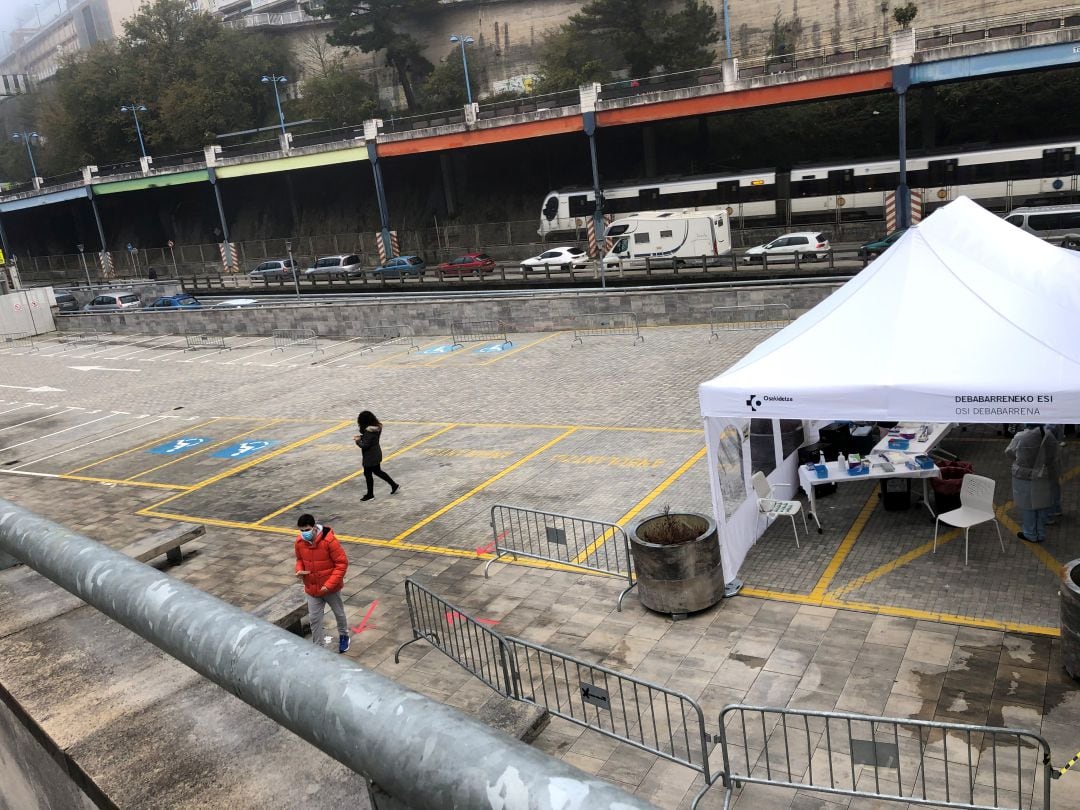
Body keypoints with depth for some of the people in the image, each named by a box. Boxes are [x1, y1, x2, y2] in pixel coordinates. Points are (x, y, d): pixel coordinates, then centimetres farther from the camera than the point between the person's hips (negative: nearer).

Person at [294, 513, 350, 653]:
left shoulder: (329, 540, -26)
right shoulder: (299, 542, -10)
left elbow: (342, 563, -20)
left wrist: (329, 584, -24)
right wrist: (299, 570, -13)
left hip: (331, 588, -3)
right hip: (312, 588, 3)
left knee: (339, 613, 19)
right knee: (314, 618, 9)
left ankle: (344, 636, 45)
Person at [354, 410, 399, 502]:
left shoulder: (369, 431, -28)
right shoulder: (376, 427, -1)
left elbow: (364, 445, -26)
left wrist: (357, 441, -9)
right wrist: (361, 437, 3)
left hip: (370, 456, -9)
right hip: (376, 454, 9)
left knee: (368, 474, 8)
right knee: (377, 471, 23)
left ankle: (370, 494, 22)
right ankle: (394, 485, 27)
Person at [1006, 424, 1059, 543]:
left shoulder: (1020, 438, -22)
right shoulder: (1050, 437, -10)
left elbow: (1009, 452, -3)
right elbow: (1053, 461, 2)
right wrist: (1053, 478, 17)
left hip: (1025, 479, -4)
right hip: (1043, 479, 4)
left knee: (1028, 507, 11)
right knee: (1042, 506, 17)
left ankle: (1030, 535, 22)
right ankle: (1041, 534, 29)